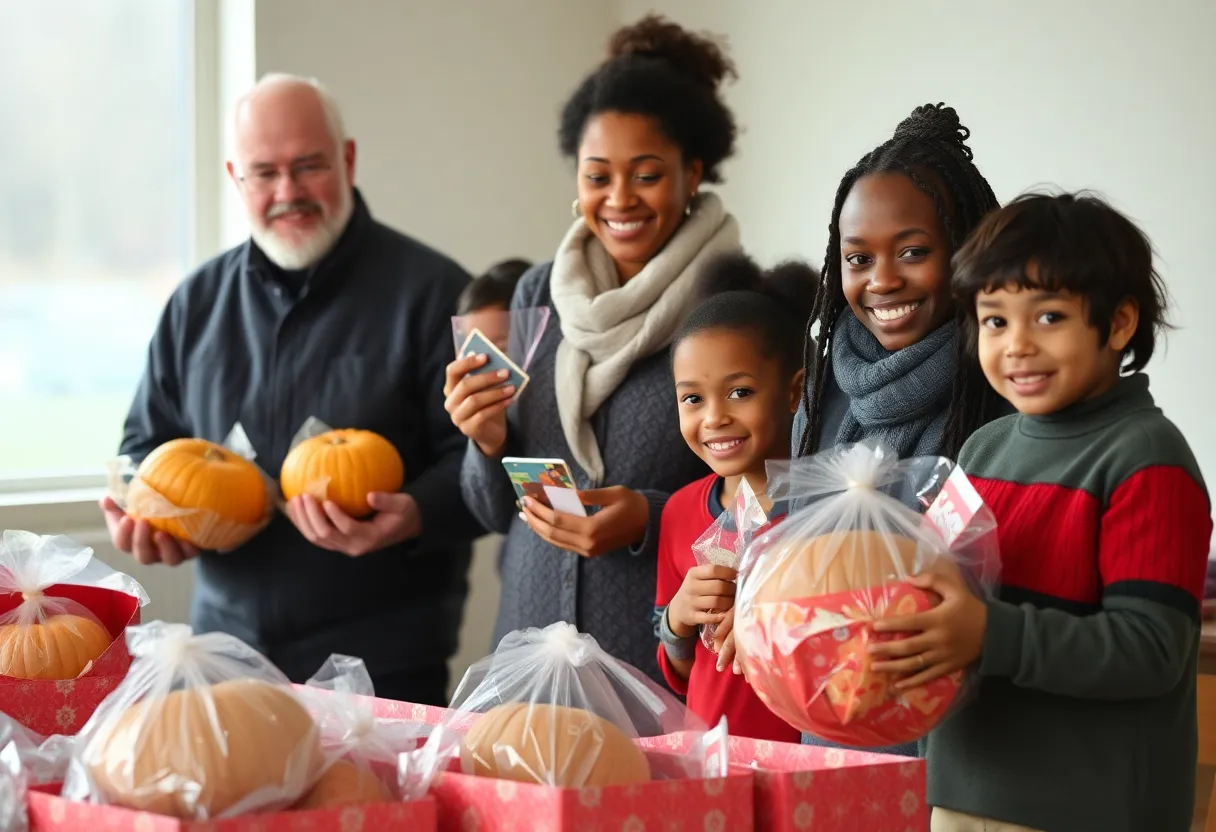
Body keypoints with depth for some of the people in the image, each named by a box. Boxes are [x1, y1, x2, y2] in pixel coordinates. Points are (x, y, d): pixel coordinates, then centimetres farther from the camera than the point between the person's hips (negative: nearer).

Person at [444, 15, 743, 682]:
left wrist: (652, 520, -19)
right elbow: (496, 512, 13)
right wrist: (490, 445, -7)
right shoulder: (539, 296, 7)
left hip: (674, 667, -4)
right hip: (534, 641, 4)